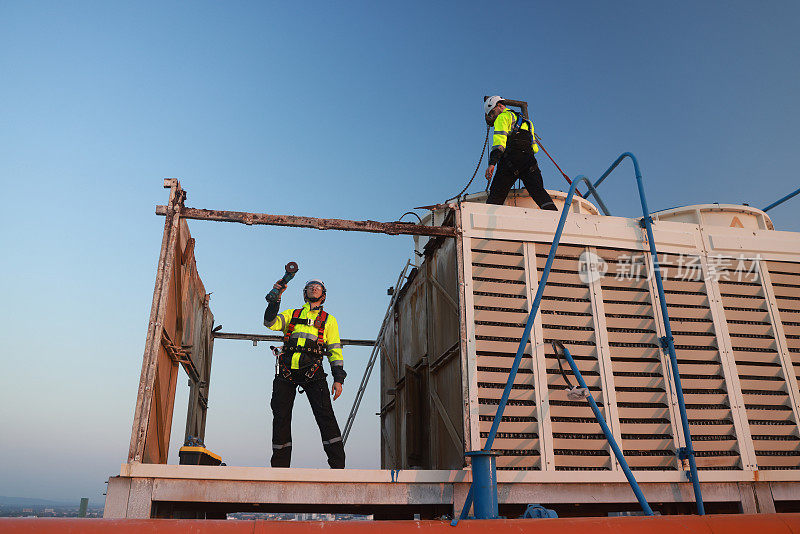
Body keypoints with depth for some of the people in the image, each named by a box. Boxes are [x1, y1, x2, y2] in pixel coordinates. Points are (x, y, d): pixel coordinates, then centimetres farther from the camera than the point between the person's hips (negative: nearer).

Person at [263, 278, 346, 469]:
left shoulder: (329, 320, 20)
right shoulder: (291, 315, 24)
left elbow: (335, 351, 12)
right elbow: (270, 323, 4)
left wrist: (338, 379, 1)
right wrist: (276, 296, -5)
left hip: (312, 370, -2)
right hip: (286, 370, 2)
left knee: (325, 414, -14)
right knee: (281, 416, 1)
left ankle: (338, 466, -14)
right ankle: (280, 467, 12)